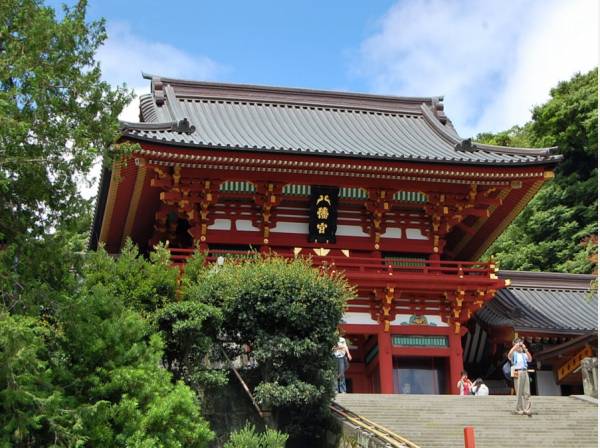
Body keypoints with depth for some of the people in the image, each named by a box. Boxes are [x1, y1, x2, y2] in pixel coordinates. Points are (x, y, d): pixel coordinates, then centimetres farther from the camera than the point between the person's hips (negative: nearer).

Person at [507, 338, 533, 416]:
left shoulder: (524, 354, 19)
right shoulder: (514, 354, 8)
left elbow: (530, 359, 2)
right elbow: (509, 355, -14)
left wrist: (525, 349, -2)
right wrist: (515, 346, -12)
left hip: (525, 372, 4)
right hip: (518, 373, -4)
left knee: (527, 393, -3)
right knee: (519, 393, -4)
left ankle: (527, 409, -5)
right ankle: (519, 410, -1)